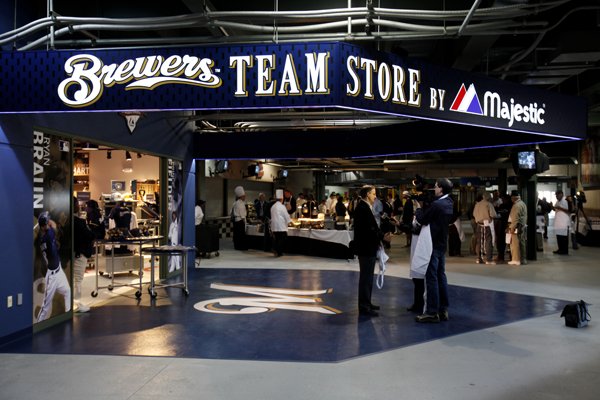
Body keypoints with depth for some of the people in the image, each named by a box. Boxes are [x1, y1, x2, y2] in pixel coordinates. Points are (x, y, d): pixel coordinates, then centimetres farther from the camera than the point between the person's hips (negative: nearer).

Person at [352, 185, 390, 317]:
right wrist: (382, 237, -16)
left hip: (368, 248, 11)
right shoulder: (363, 209, -19)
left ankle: (366, 303, 29)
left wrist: (380, 236, 5)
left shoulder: (365, 207, 15)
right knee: (366, 277, -5)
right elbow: (369, 230, -24)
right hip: (366, 248, -11)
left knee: (367, 277, 18)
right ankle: (364, 307, 2)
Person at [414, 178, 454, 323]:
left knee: (431, 278, -5)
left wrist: (418, 208, 4)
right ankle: (443, 310, 20)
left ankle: (432, 312, -1)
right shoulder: (449, 204, 10)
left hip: (433, 245, -9)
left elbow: (422, 220, -12)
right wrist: (423, 208, 10)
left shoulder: (436, 205, -18)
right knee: (441, 277, 14)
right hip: (442, 244, 9)